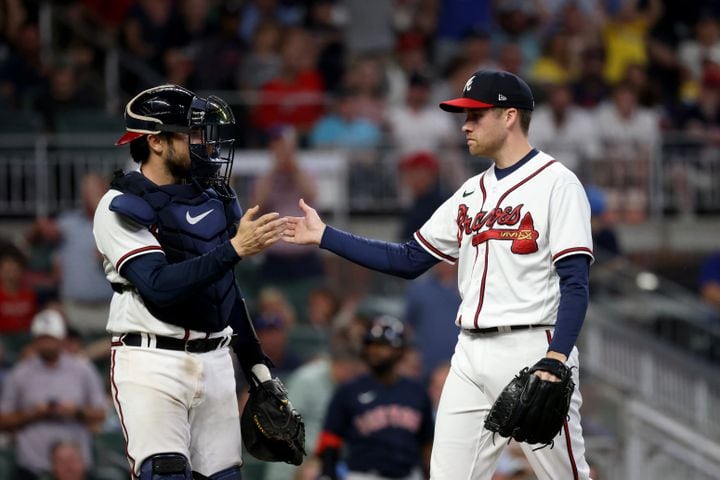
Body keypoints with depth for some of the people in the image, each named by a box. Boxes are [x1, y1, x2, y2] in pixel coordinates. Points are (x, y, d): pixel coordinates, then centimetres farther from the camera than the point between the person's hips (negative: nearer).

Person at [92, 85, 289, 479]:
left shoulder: (213, 195, 12)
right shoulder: (122, 208, -9)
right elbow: (160, 286, -22)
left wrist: (256, 365, 19)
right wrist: (236, 248, -27)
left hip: (214, 361, 7)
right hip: (152, 362, -7)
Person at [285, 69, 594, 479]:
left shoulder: (556, 183, -6)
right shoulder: (471, 193, 17)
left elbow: (575, 283, -13)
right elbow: (408, 260, 20)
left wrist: (556, 361, -25)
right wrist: (324, 236, 17)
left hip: (532, 351, -7)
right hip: (472, 355, 7)